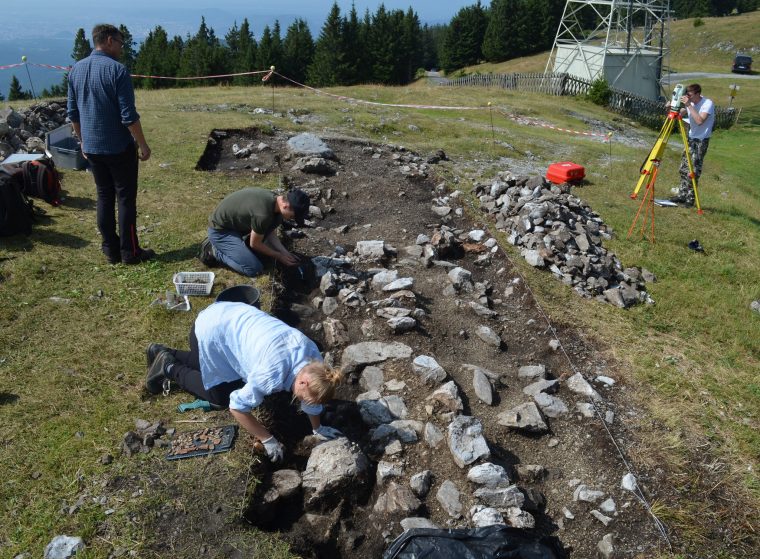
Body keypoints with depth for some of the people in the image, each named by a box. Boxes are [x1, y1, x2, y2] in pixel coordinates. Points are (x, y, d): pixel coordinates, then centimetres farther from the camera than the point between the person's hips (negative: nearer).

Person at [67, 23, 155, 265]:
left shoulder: (75, 70, 8)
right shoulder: (117, 69, -14)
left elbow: (73, 113, 13)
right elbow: (129, 116, -17)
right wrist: (143, 145, -8)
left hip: (92, 148, 6)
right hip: (119, 147, -6)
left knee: (104, 197, 13)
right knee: (126, 198, 2)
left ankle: (110, 249, 18)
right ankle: (130, 251, 7)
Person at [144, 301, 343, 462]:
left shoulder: (313, 355, -15)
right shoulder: (272, 376, -33)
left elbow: (313, 391, 4)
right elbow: (237, 406, -22)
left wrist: (318, 428, 11)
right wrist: (268, 440, -13)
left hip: (231, 316, 7)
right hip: (211, 331, -7)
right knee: (220, 397, 4)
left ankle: (164, 354, 35)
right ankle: (169, 368, 19)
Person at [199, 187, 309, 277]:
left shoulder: (273, 199, -7)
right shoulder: (262, 214, -34)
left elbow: (271, 233, 4)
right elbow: (255, 244, -18)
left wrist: (285, 252, -6)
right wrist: (279, 256, -7)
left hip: (235, 223, 9)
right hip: (220, 231, -9)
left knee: (277, 218, -3)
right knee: (255, 269, -15)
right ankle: (215, 251, 1)